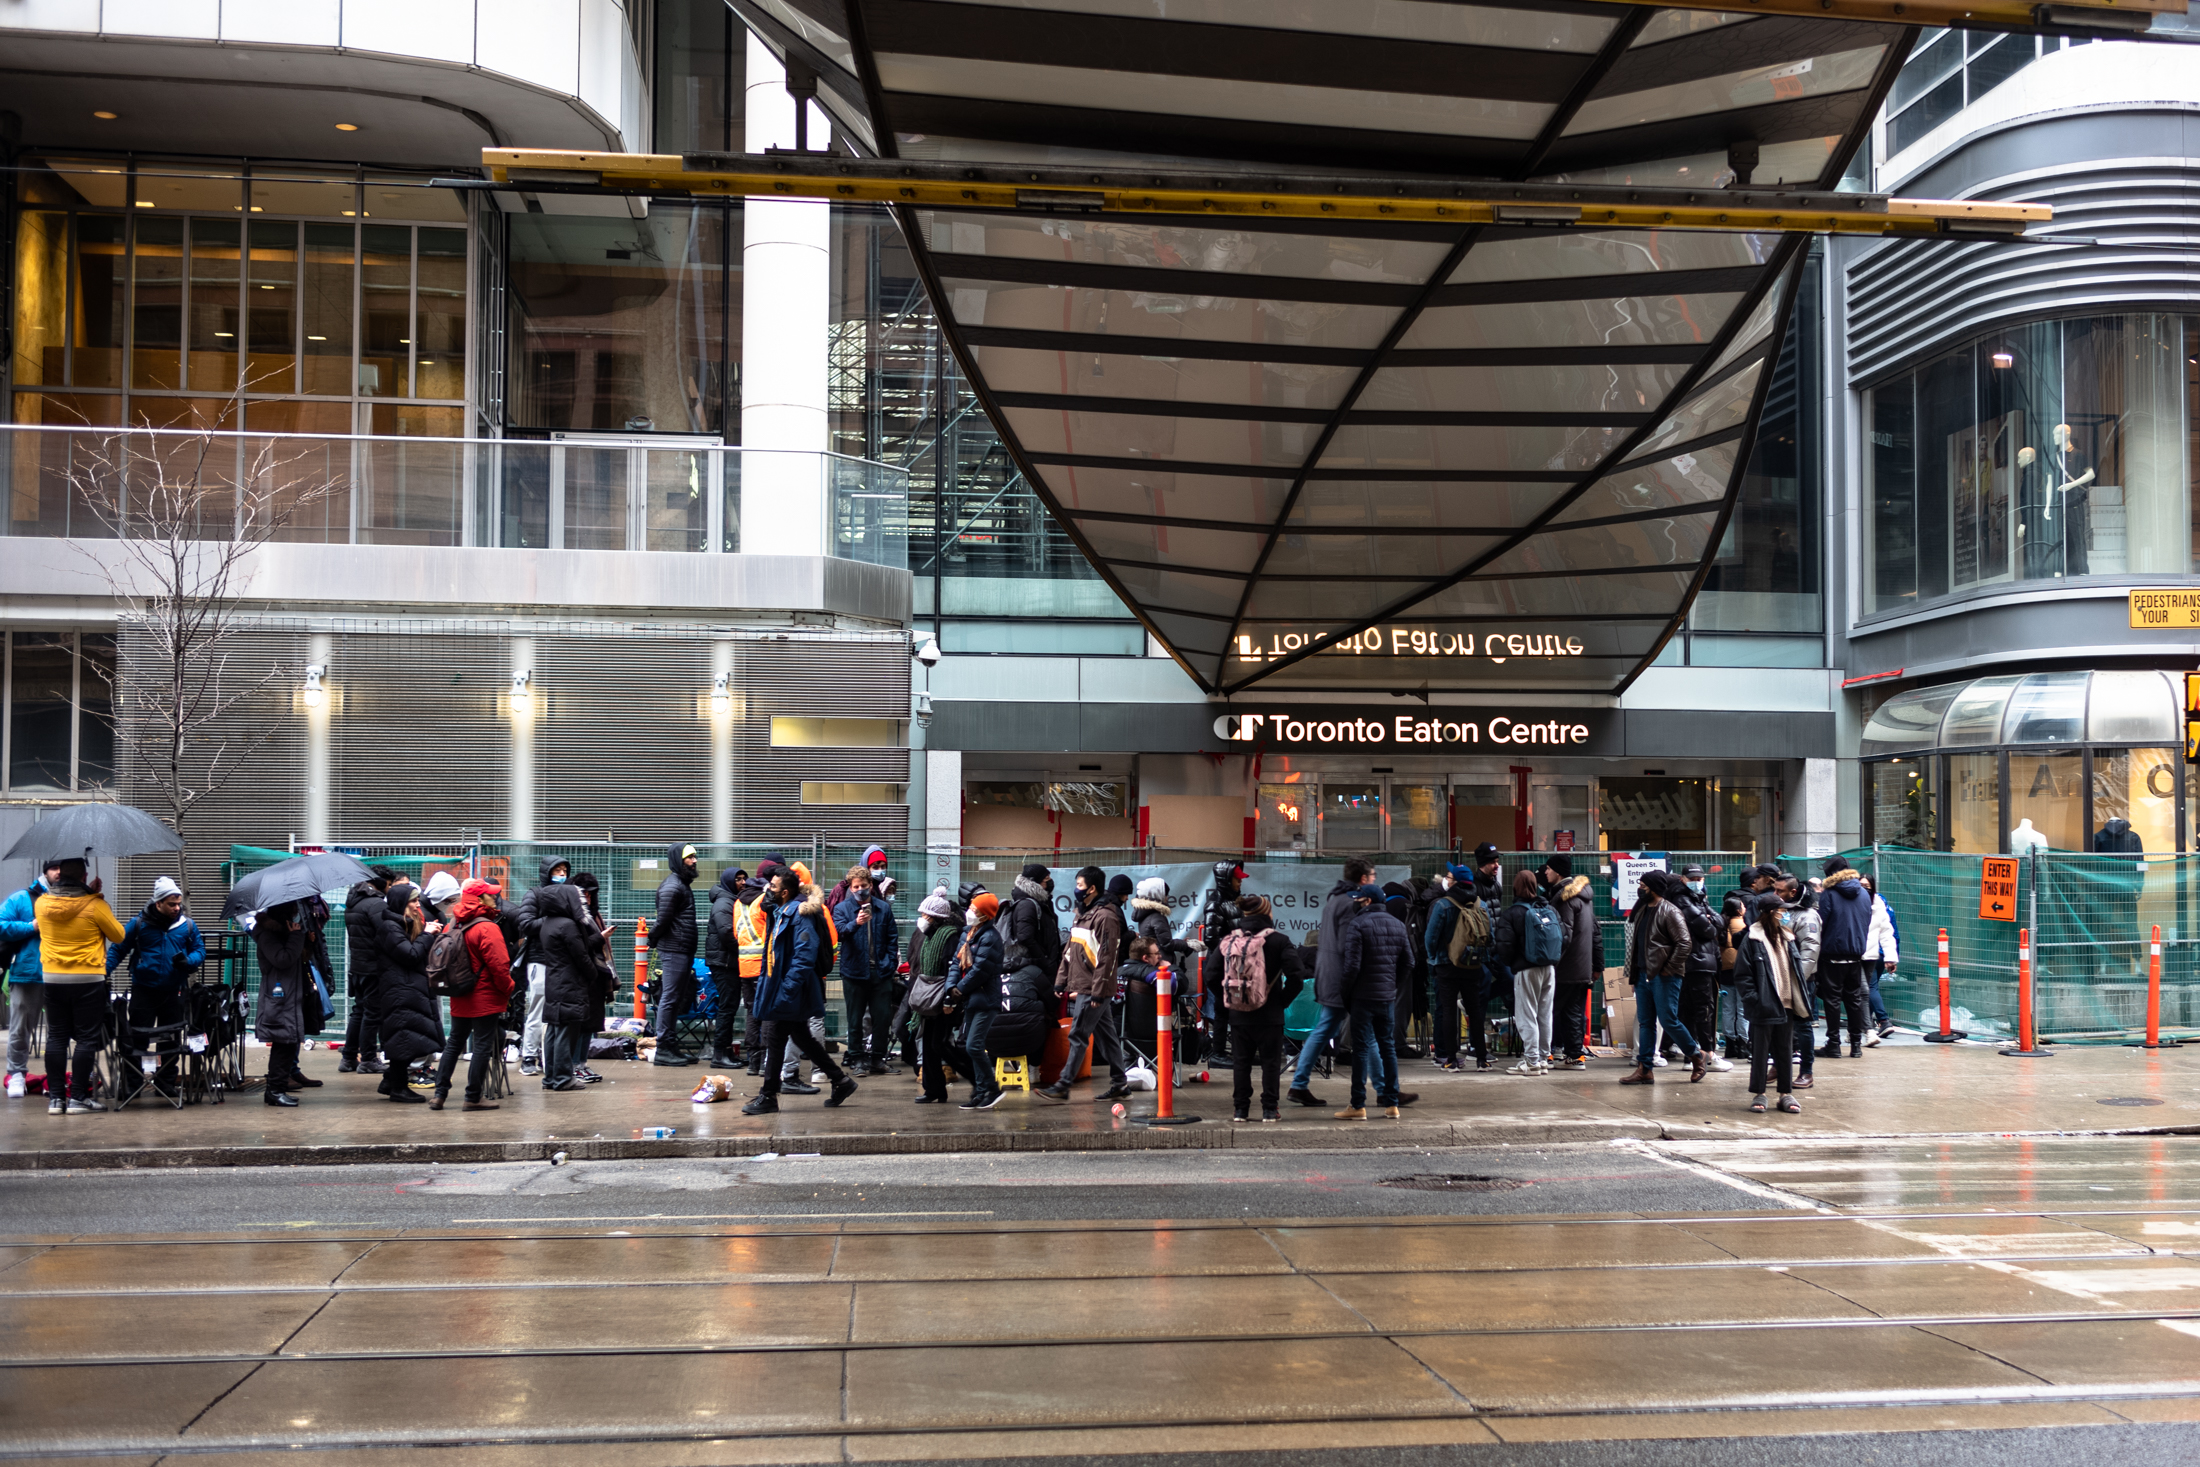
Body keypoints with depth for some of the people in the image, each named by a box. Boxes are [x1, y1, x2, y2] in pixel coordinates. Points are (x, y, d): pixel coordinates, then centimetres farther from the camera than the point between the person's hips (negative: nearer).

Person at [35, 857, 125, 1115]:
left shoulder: (42, 903, -3)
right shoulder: (95, 905, -15)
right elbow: (118, 935, -2)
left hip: (53, 979, 4)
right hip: (89, 980, -4)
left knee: (56, 1037, 10)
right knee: (87, 1038, 2)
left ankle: (55, 1098, 10)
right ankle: (77, 1097, 1)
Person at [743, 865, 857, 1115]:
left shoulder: (800, 914, -19)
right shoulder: (782, 912, 12)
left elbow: (804, 956, -25)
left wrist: (786, 990, -27)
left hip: (789, 991, -10)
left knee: (776, 1040, -4)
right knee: (802, 1038, 15)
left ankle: (768, 1097, 4)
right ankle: (840, 1081, 22)